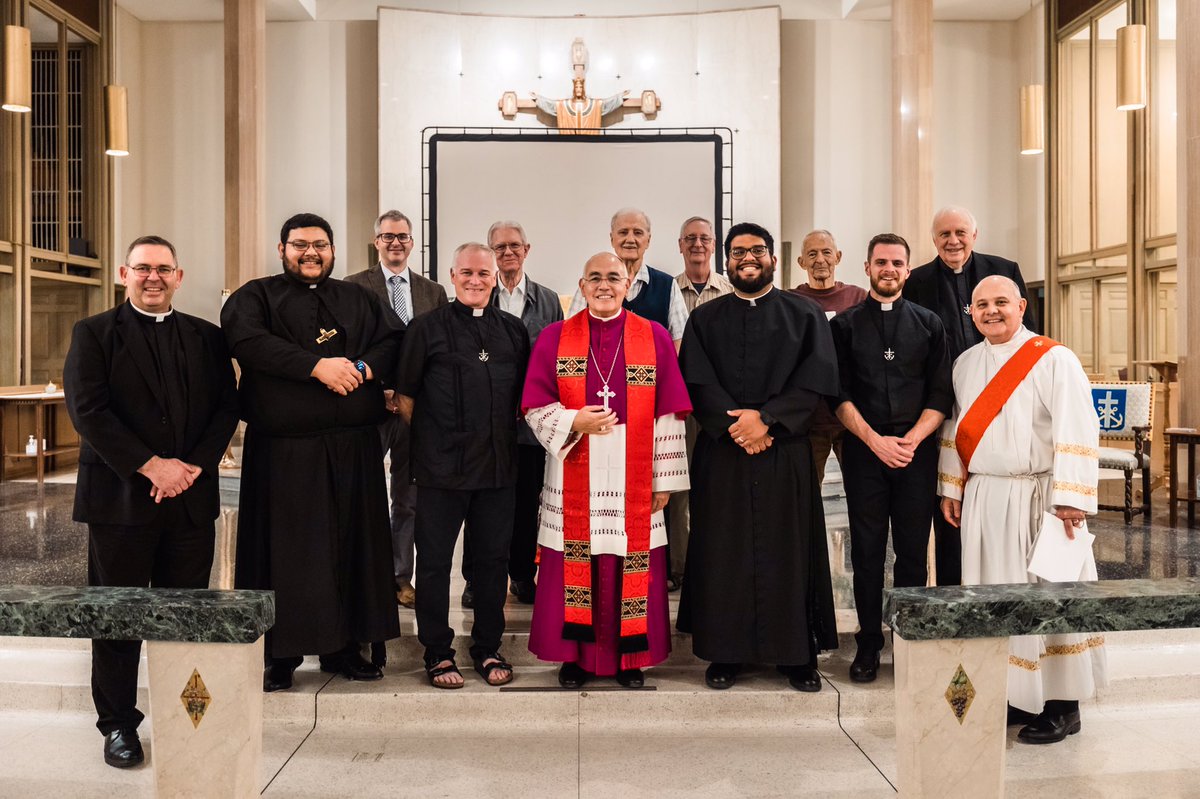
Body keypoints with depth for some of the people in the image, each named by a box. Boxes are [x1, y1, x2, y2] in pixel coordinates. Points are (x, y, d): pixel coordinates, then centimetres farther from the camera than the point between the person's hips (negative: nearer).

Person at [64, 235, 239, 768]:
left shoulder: (207, 337, 12)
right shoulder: (94, 334, 3)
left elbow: (226, 407, 5)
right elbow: (88, 410, -8)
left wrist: (192, 466, -10)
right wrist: (151, 466, -15)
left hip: (191, 499, 2)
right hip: (119, 498, -2)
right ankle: (118, 723, 20)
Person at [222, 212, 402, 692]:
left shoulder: (359, 300, 18)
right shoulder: (255, 297, 6)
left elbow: (393, 338, 6)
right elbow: (247, 340, -14)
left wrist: (364, 368, -14)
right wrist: (316, 366, -20)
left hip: (354, 448, 3)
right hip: (283, 450, -3)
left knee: (351, 543, 6)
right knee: (286, 548, 1)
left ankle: (343, 647, 17)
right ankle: (280, 655, 12)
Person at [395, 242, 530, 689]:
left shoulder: (513, 330, 11)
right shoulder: (428, 328, 1)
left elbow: (523, 393, 19)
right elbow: (405, 395, 3)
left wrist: (506, 433, 11)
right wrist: (430, 436, 3)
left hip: (498, 464, 3)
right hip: (441, 466, -3)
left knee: (493, 558, 10)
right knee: (434, 560, 5)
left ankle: (487, 648, 24)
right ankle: (437, 653, 19)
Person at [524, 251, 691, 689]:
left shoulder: (655, 338, 3)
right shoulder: (554, 338, 4)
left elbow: (669, 414, 2)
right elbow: (535, 407, 3)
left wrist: (664, 480, -2)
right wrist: (574, 421, -16)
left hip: (633, 480, 0)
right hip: (574, 480, 0)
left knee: (632, 567, 4)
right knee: (575, 567, 4)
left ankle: (629, 657, 19)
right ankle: (574, 656, 20)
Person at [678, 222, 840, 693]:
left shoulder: (804, 316, 8)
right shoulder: (704, 319, 10)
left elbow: (817, 379, -4)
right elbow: (697, 383, -1)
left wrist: (765, 418, -14)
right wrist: (735, 426, -15)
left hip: (786, 455, 0)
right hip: (721, 455, 1)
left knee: (788, 552, 2)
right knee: (724, 552, 3)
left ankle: (797, 654, 13)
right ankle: (724, 652, 13)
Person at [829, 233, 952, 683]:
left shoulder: (928, 324, 10)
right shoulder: (845, 325, 7)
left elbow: (941, 395, 5)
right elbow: (839, 395, 1)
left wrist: (911, 440, -10)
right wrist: (875, 440, -10)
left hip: (917, 451, 1)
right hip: (864, 449, -1)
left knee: (913, 552, 4)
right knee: (867, 551, 3)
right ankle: (869, 643, 13)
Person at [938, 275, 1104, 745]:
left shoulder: (1054, 360, -7)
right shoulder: (965, 364, 11)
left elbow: (1076, 434, -12)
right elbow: (955, 428, 17)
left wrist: (1069, 500, -17)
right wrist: (951, 487, 13)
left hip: (1037, 499, -5)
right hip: (982, 499, 5)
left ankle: (1061, 706, 14)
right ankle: (1017, 694, 21)